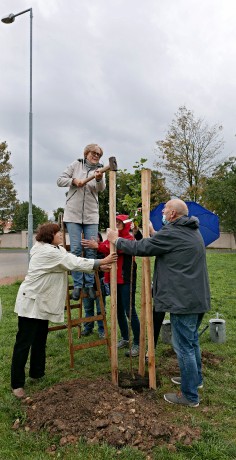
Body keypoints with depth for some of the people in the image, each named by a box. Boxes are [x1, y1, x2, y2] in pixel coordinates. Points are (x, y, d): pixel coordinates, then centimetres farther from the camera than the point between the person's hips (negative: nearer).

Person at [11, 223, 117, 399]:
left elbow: (74, 261, 5)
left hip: (43, 303, 10)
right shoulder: (47, 252, -21)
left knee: (40, 341, 18)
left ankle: (37, 373, 32)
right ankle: (17, 384, 7)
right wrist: (101, 262, -17)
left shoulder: (56, 250, 11)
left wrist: (98, 265, -5)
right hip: (31, 302, -10)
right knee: (24, 343, -2)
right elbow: (74, 263, -22)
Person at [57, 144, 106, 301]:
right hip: (73, 213, -1)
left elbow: (101, 188, -12)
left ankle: (90, 284, 12)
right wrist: (74, 181, -14)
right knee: (75, 249, -3)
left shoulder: (100, 170, 6)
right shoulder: (76, 165, 5)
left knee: (91, 250, 2)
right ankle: (77, 284, 5)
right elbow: (60, 180, 4)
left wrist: (99, 179, -33)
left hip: (91, 215, 1)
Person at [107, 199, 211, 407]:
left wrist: (116, 240, 2)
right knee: (192, 341, 24)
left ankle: (190, 396, 13)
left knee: (184, 346, 1)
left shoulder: (171, 233, -18)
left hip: (184, 300, -10)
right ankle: (195, 378, 40)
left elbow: (141, 248, -12)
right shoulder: (193, 231, 12)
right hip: (198, 298, 10)